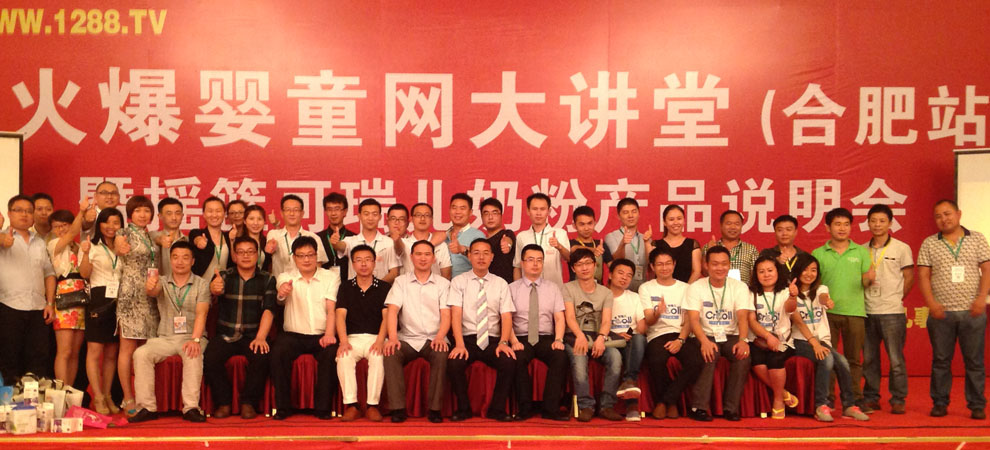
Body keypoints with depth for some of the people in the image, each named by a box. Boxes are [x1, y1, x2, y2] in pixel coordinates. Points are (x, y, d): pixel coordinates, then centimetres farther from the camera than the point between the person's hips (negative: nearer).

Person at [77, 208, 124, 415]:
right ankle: (98, 398, -6)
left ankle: (107, 395, 14)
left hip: (118, 302, 5)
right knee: (95, 350, -7)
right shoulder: (91, 246, 2)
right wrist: (85, 253, -25)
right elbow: (84, 273, -10)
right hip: (98, 300, -5)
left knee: (112, 353, 8)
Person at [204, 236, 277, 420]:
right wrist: (215, 287, -44)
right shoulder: (224, 277, 7)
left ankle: (248, 402, -10)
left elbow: (269, 310, -6)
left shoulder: (267, 279, 7)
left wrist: (260, 338, -21)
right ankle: (223, 402, -7)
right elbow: (216, 289, -17)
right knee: (210, 359, -27)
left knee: (261, 358, -30)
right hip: (225, 335, 1)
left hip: (253, 335, -1)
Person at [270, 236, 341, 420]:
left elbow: (331, 309, -4)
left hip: (321, 335, 0)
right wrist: (281, 294, -42)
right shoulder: (286, 278, 7)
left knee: (331, 353, -31)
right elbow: (280, 300, -16)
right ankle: (283, 407, -17)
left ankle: (323, 407, -18)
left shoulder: (331, 277, 7)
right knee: (278, 352, -29)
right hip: (293, 334, 1)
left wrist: (329, 334, -22)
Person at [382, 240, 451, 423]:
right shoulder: (401, 282, 10)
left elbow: (446, 315, 0)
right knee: (390, 355, -30)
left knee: (441, 355, -33)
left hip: (433, 339, -1)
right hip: (407, 339, 1)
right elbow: (392, 310, -2)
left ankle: (434, 408, -23)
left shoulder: (443, 283, 9)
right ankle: (398, 408, -24)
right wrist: (392, 338, -20)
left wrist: (440, 337, -20)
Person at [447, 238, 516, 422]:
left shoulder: (501, 284, 12)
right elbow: (456, 314, -5)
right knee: (454, 363, -31)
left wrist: (503, 342, -16)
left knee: (509, 362, -29)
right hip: (467, 339, -1)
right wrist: (460, 344, -20)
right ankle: (463, 408, -5)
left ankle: (497, 409, -7)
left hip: (493, 341, 1)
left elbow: (506, 316, 3)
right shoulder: (459, 281, 7)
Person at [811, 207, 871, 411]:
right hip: (827, 311, -1)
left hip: (855, 312, 1)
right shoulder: (818, 254, 6)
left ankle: (855, 399, 13)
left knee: (854, 359, 6)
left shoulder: (861, 252, 9)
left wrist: (869, 278, -16)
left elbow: (866, 282, 5)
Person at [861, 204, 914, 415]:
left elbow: (909, 278, 5)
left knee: (896, 359, -1)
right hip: (867, 311, 3)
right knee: (869, 358, 8)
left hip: (892, 312, -3)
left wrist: (896, 298, 3)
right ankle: (871, 398, 17)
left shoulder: (901, 248, 1)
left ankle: (898, 400, 8)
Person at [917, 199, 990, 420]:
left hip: (972, 311, 0)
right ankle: (940, 403, 14)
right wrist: (931, 303, -8)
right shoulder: (929, 244, 7)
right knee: (941, 360, 5)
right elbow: (923, 275, 3)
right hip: (941, 312, 1)